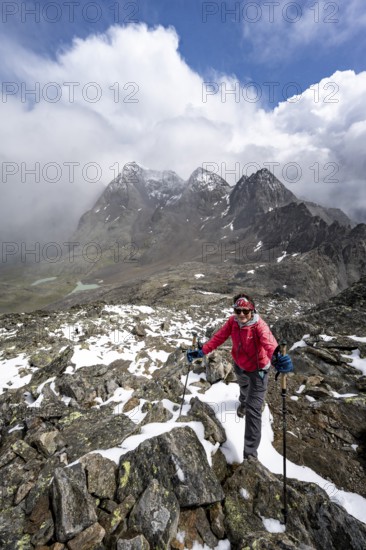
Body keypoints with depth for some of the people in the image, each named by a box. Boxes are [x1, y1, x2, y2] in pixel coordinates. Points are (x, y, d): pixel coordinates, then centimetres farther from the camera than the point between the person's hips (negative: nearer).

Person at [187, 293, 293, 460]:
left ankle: (250, 452, 14)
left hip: (258, 370, -5)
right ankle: (243, 403, 72)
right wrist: (202, 351, -25)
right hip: (239, 366, 5)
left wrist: (276, 356, -73)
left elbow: (269, 341, -52)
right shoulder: (232, 321, -19)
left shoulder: (259, 325, -33)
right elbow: (219, 337, -16)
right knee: (244, 389, 36)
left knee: (253, 410, -4)